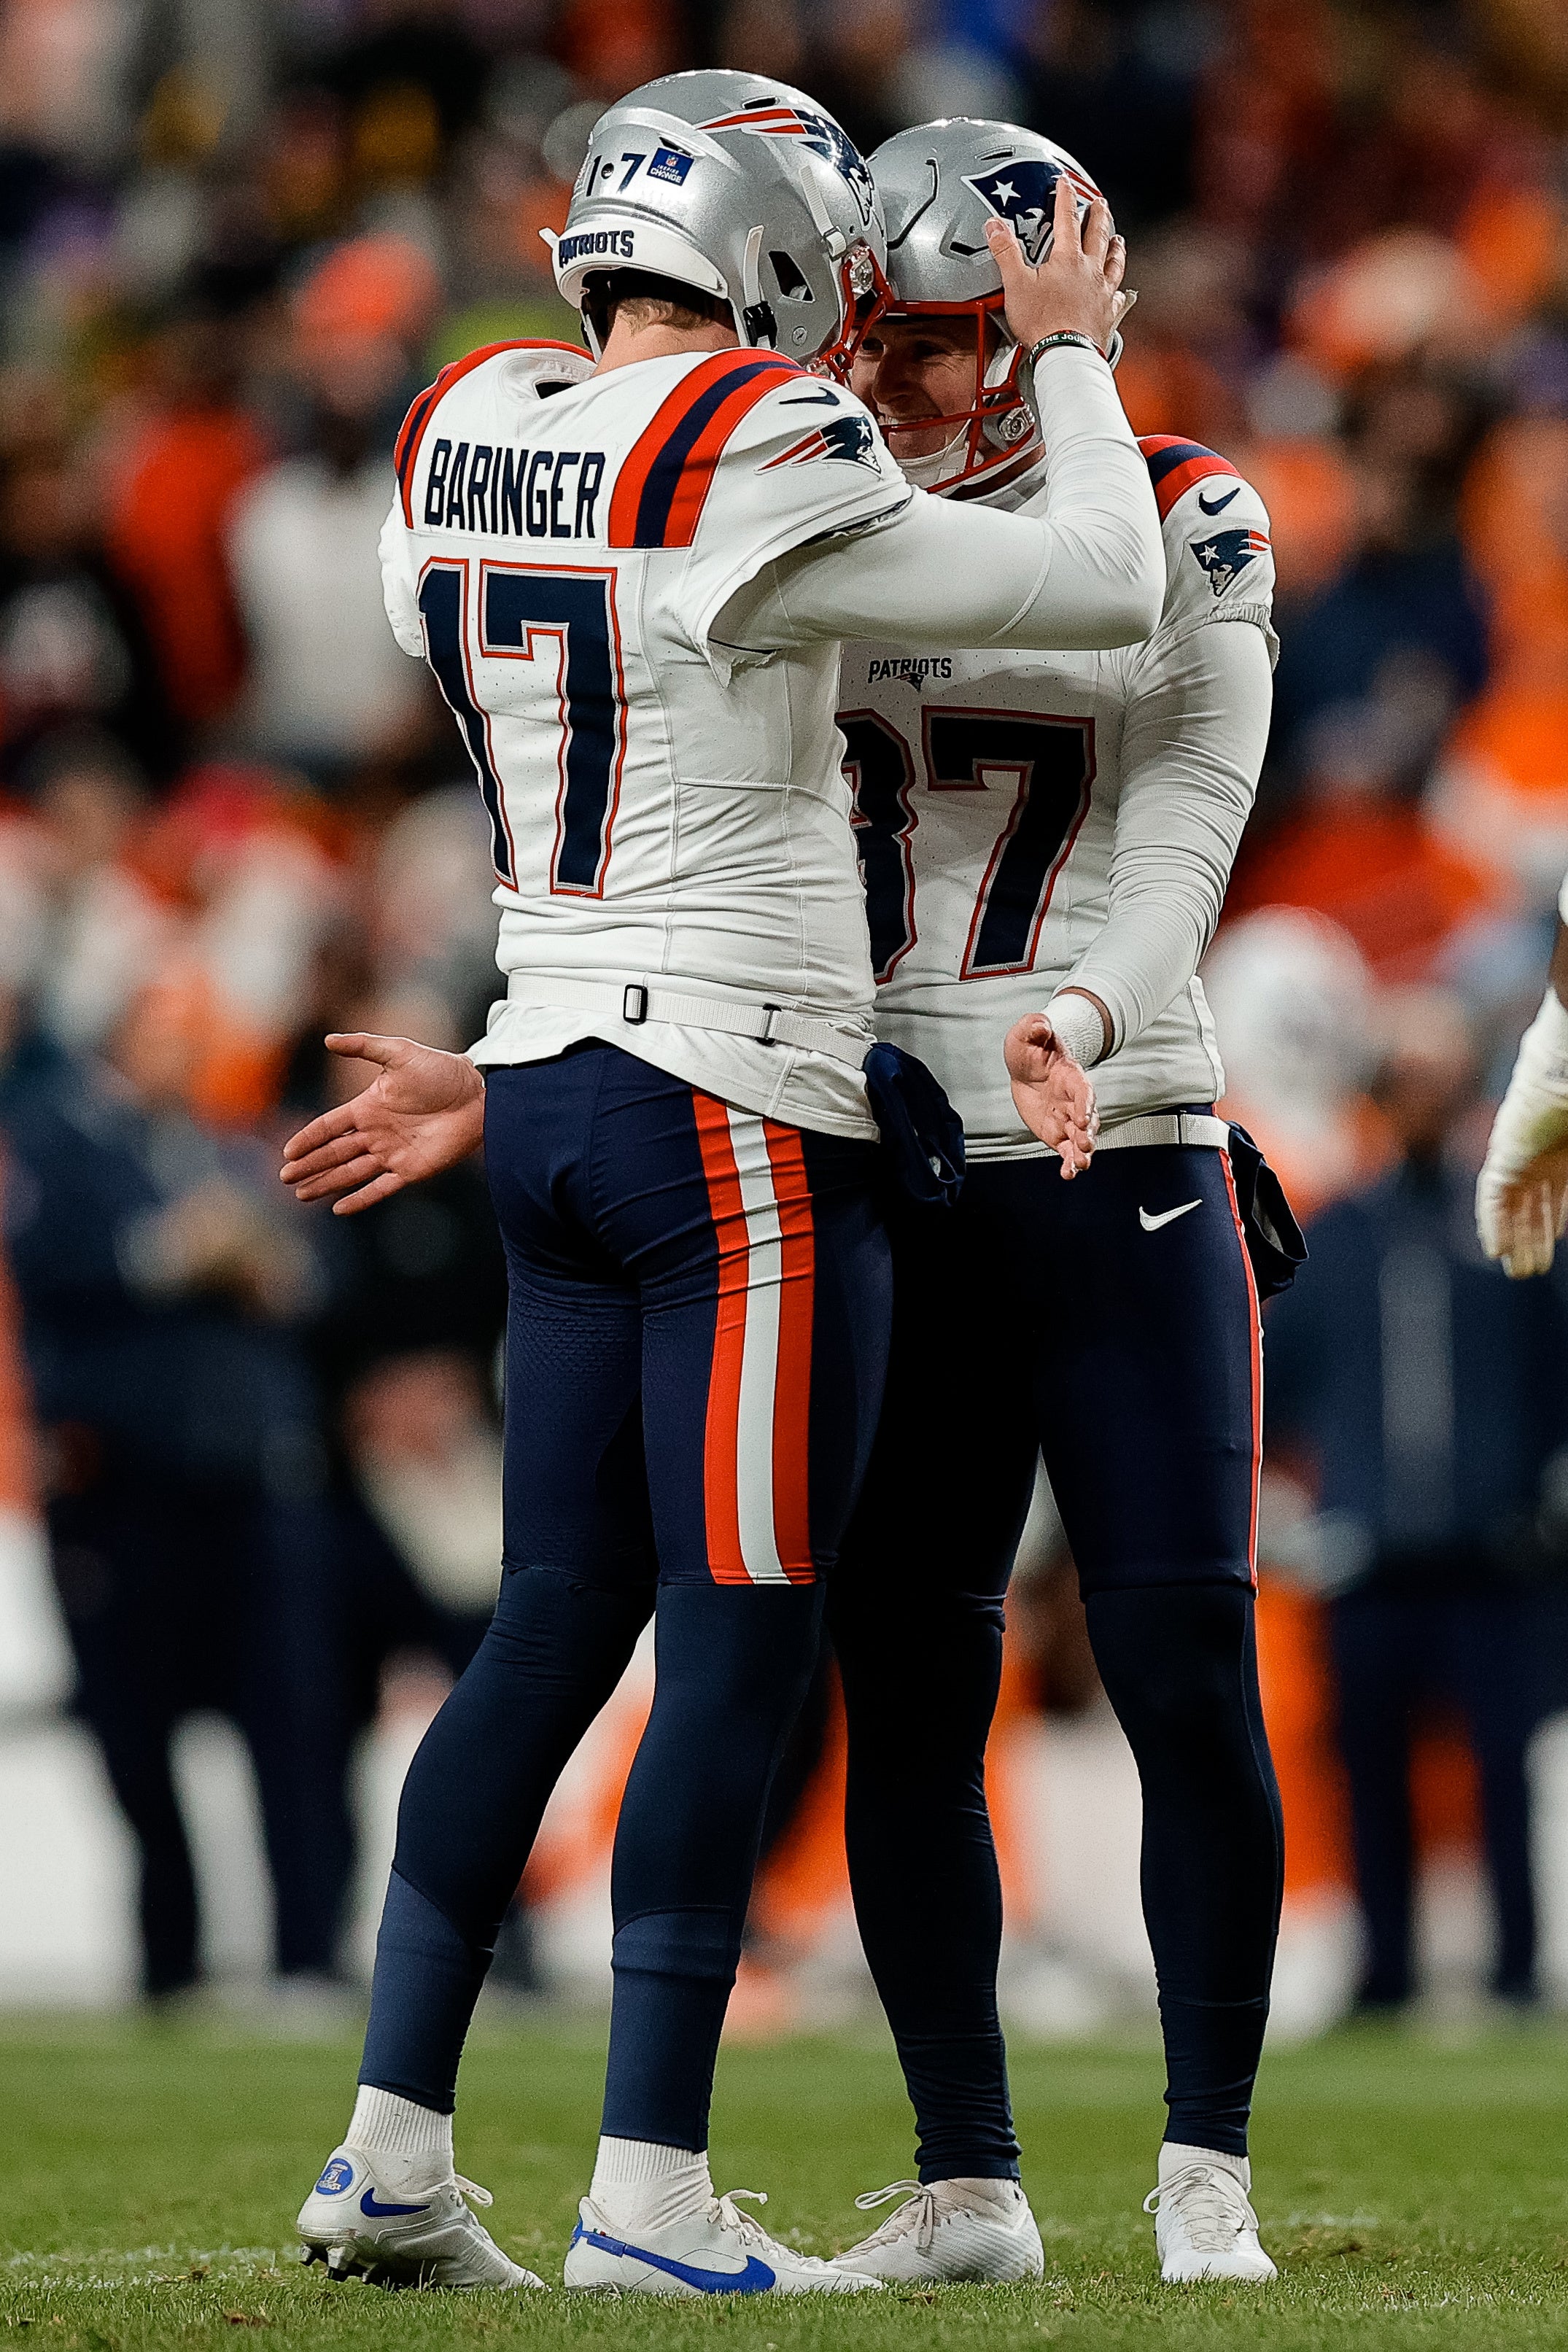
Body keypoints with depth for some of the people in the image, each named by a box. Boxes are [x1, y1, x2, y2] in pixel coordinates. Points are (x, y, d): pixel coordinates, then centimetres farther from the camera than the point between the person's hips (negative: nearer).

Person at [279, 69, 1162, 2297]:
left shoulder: (464, 440, 6)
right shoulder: (751, 474, -16)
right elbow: (1108, 593, -8)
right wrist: (1073, 356, 5)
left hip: (556, 1096, 8)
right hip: (743, 1113, -8)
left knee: (558, 1619, 13)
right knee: (743, 1648, -2)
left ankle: (393, 2146, 12)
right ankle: (651, 2193, -1)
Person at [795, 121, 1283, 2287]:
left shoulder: (1176, 529, -1)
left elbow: (1176, 849, -10)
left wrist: (1080, 1010, -30)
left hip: (1121, 1166, -3)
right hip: (885, 1180, 3)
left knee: (1190, 1681, -6)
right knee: (905, 1694, 4)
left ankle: (1208, 2169, 5)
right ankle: (967, 2186, 13)